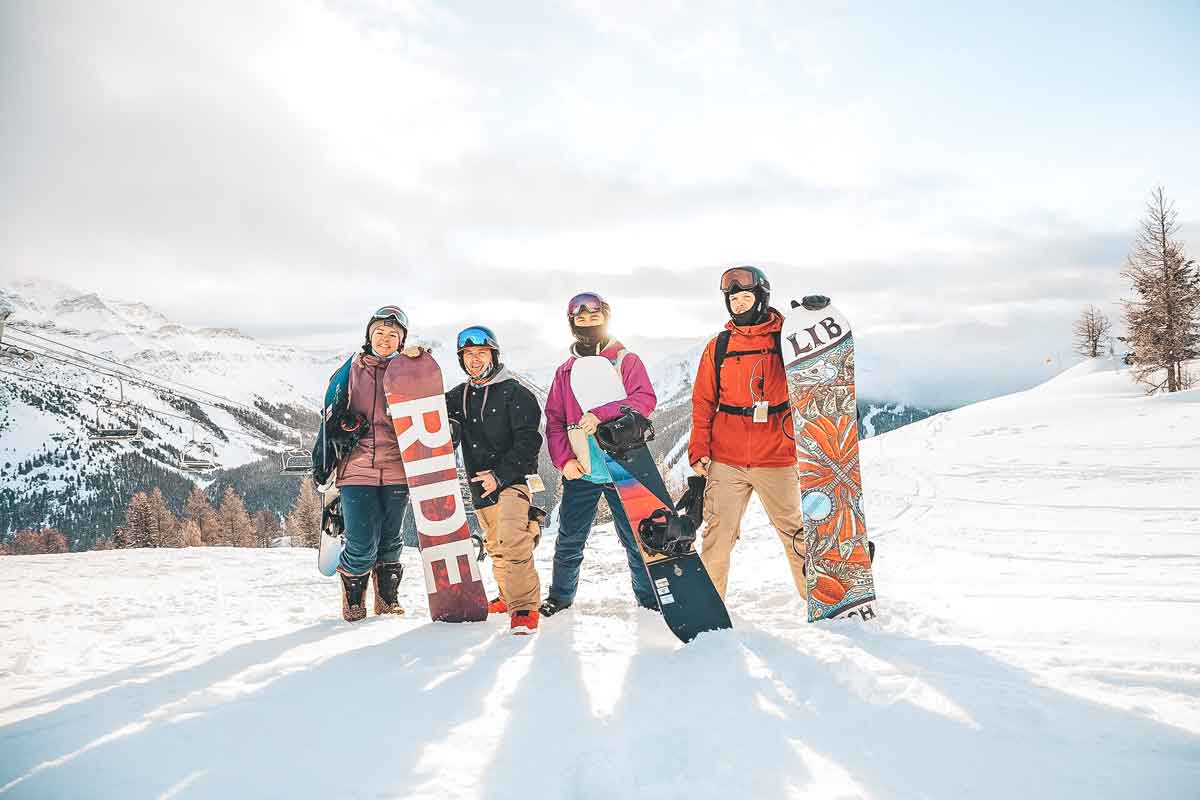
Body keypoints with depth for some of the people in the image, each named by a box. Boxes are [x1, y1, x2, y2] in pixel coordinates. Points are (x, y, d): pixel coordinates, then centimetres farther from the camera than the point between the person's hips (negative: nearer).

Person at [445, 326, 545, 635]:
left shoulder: (514, 393, -7)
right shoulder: (460, 395, 12)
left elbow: (528, 441, -12)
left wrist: (500, 475, -18)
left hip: (514, 479, -7)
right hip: (481, 486, 7)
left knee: (512, 541, -24)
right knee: (495, 547, 18)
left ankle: (525, 608, -21)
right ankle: (509, 596, 37)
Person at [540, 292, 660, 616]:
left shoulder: (627, 361, 5)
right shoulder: (565, 371, 14)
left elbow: (645, 400, -12)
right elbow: (554, 420, 9)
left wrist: (600, 414, -23)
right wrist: (564, 459, -6)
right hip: (580, 469, 2)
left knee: (636, 536, 1)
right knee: (569, 540, 6)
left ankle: (649, 595, 15)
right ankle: (560, 594, 24)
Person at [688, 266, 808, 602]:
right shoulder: (718, 346, 8)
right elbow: (703, 402, 9)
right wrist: (699, 449, 2)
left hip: (776, 458, -1)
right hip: (726, 459, 2)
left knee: (794, 531, 7)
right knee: (717, 533, 2)